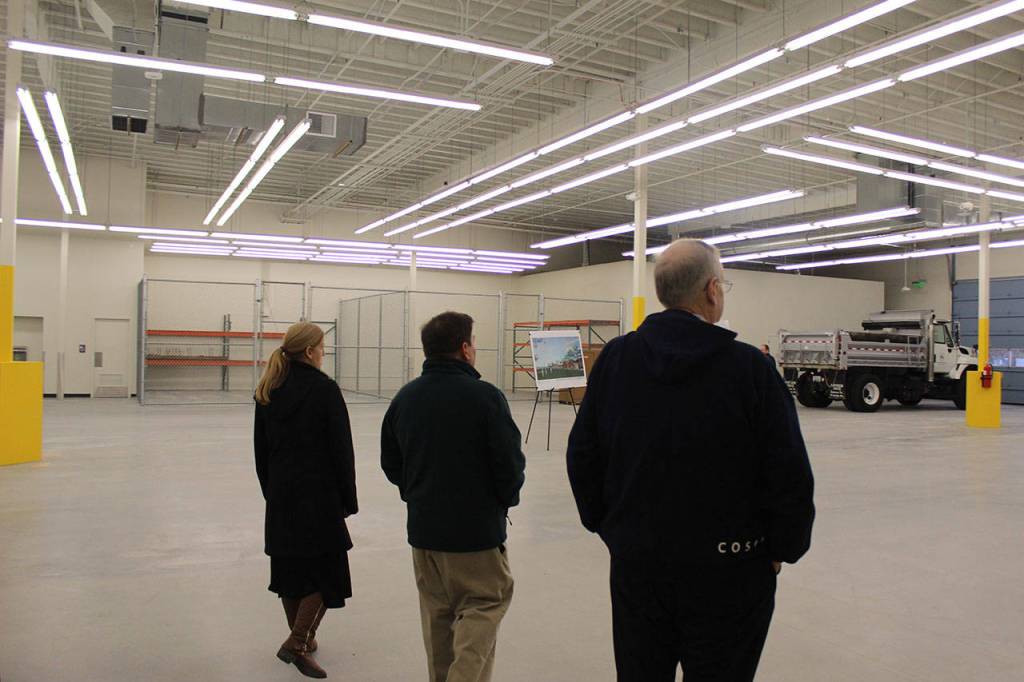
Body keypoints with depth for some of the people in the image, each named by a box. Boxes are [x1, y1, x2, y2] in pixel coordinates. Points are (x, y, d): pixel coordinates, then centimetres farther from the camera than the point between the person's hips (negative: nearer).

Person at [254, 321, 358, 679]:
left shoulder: (268, 391, 6)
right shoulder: (324, 388, -12)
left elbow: (261, 448, 11)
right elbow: (341, 448, -12)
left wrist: (270, 490, 19)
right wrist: (348, 498, -4)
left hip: (281, 492, 7)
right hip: (319, 492, -7)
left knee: (289, 566, 16)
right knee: (326, 569, 4)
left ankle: (303, 638, 29)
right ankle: (297, 643, -1)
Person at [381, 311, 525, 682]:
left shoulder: (405, 397, 2)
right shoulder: (485, 396, -16)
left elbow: (390, 463, 8)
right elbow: (511, 464, -15)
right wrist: (506, 499, 5)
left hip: (422, 527, 6)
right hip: (477, 527, -5)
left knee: (437, 613, 18)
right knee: (483, 606, 8)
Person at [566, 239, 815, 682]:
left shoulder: (614, 359, -4)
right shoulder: (749, 367, -15)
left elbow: (583, 455, 2)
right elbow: (789, 475, -13)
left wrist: (604, 524, 15)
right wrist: (785, 546, 4)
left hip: (635, 562, 4)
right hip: (728, 569, -3)